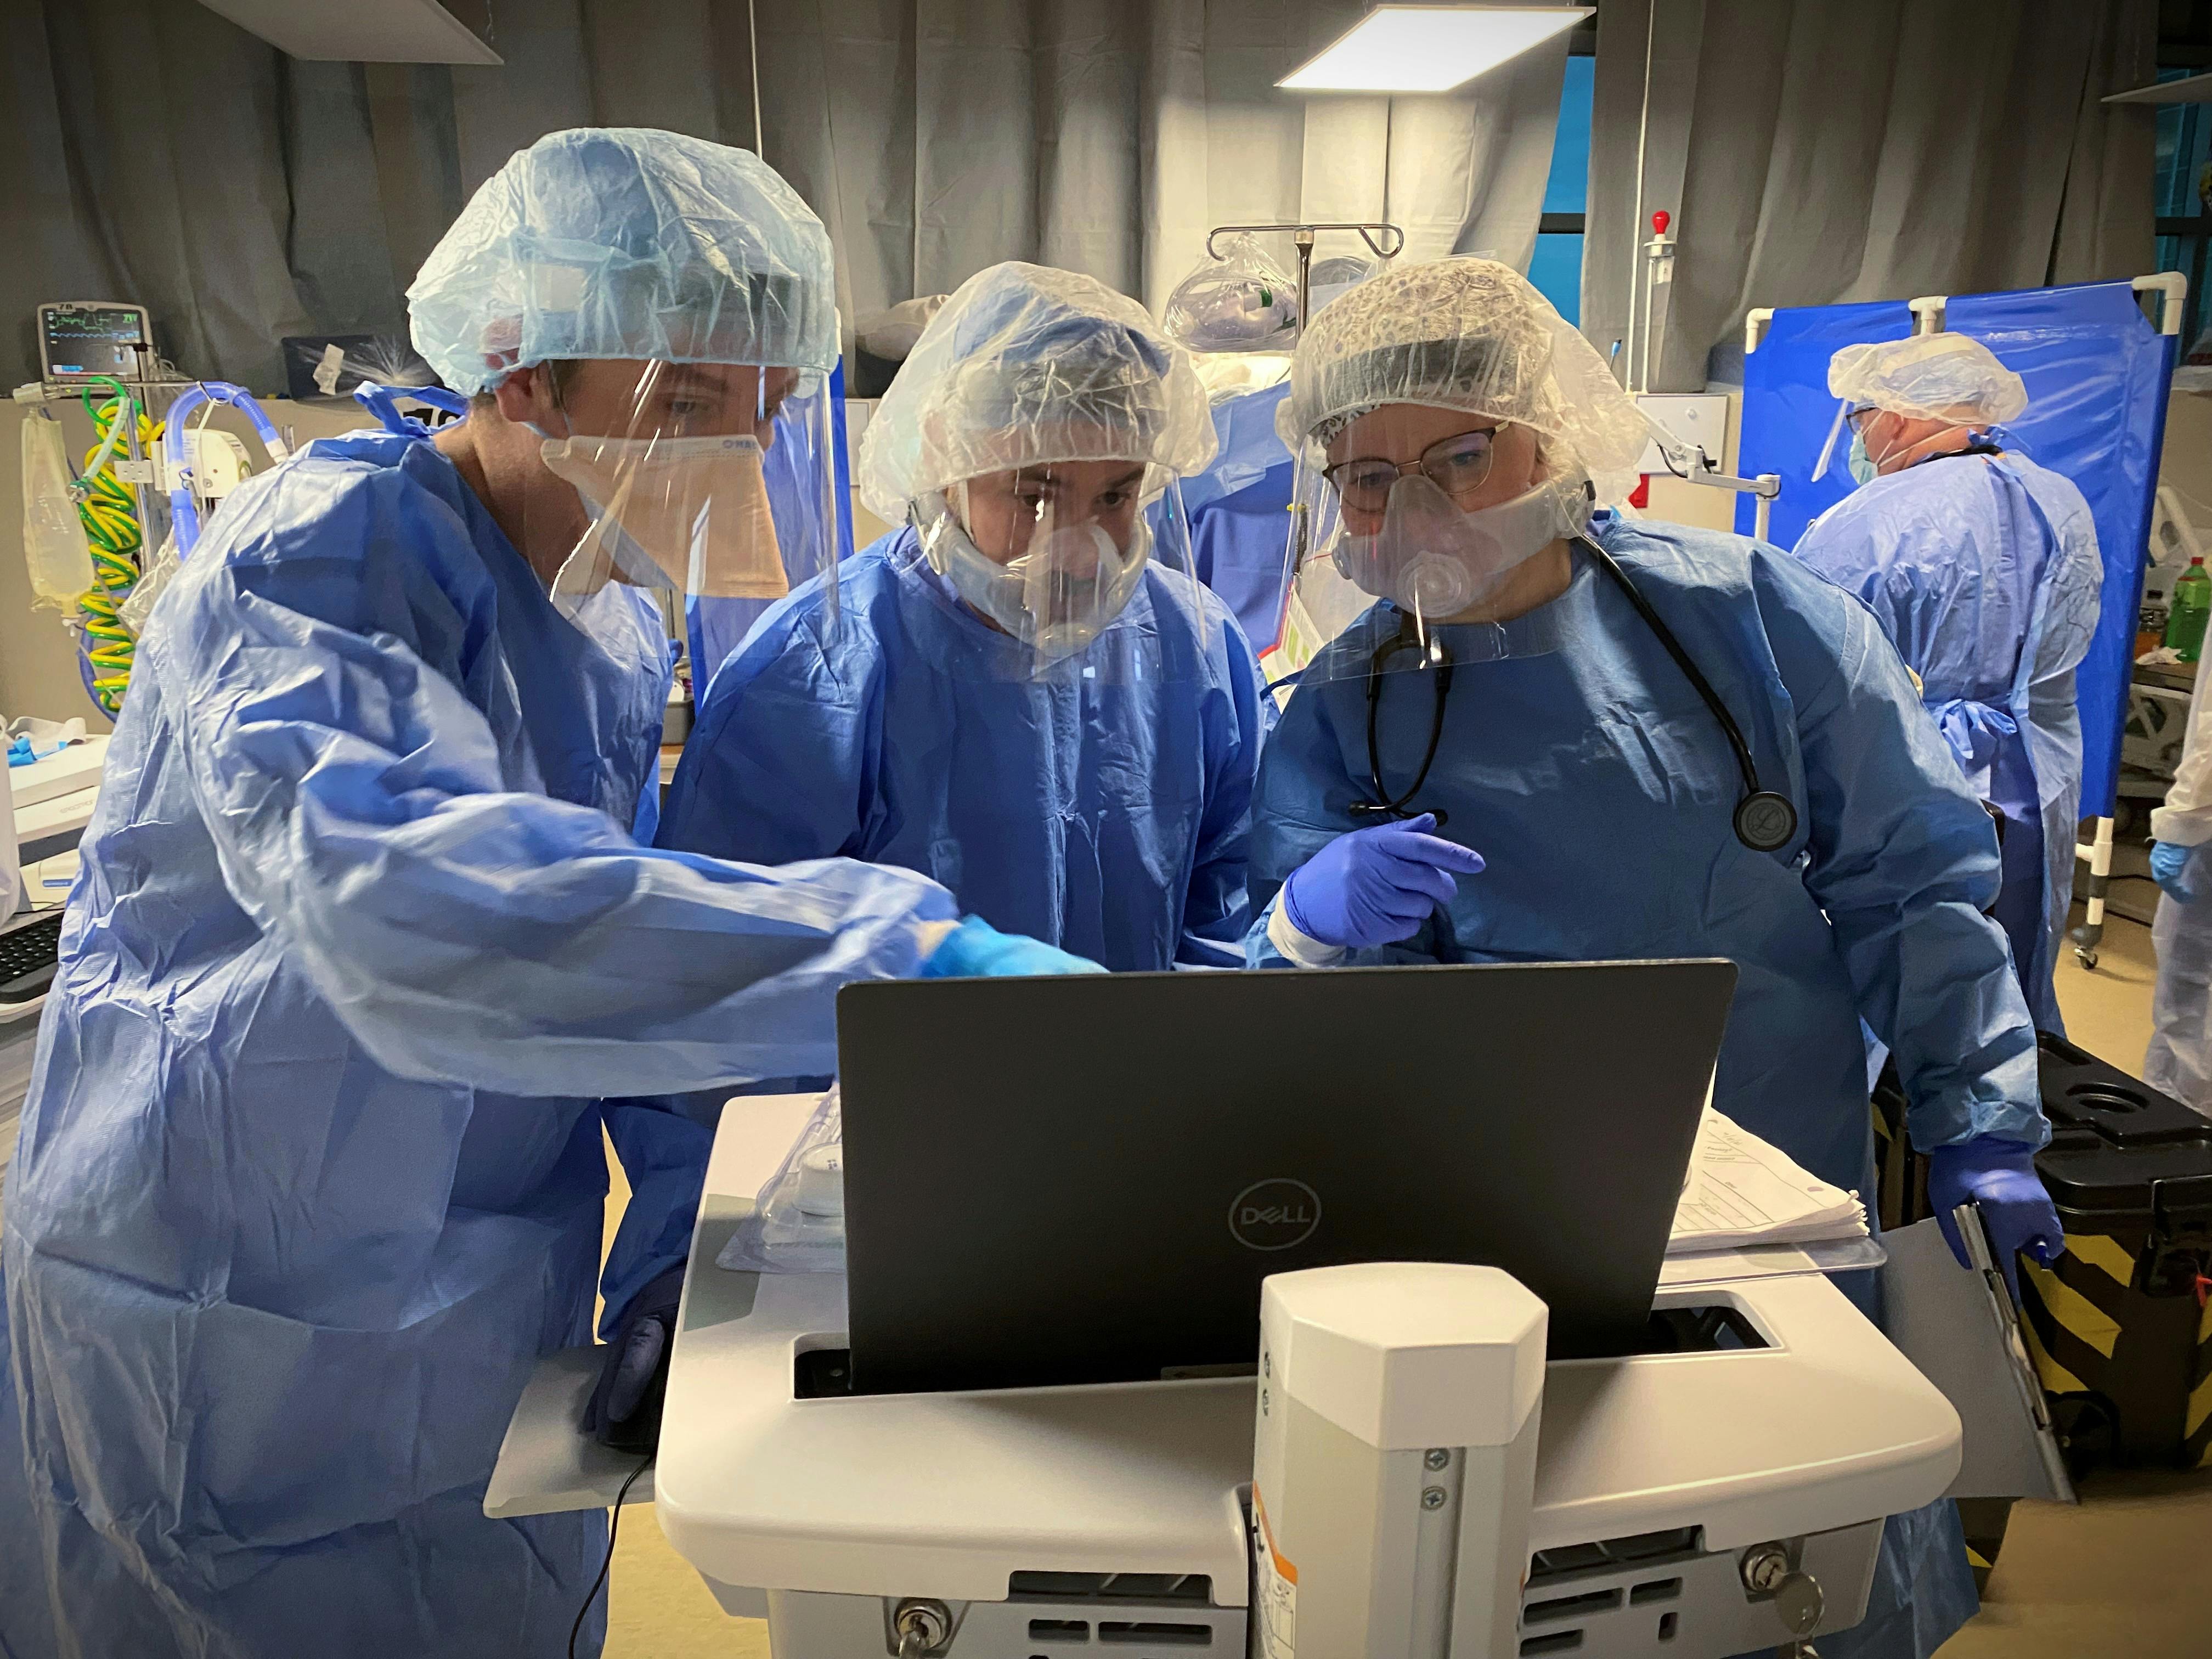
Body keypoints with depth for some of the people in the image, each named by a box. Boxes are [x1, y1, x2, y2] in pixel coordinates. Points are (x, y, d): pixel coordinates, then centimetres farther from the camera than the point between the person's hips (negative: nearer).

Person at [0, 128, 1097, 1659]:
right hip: (250, 1321, -6)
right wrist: (900, 952, -48)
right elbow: (407, 893, -43)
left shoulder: (623, 611, 1)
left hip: (498, 1291, 7)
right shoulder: (313, 564, -23)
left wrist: (681, 1228, -4)